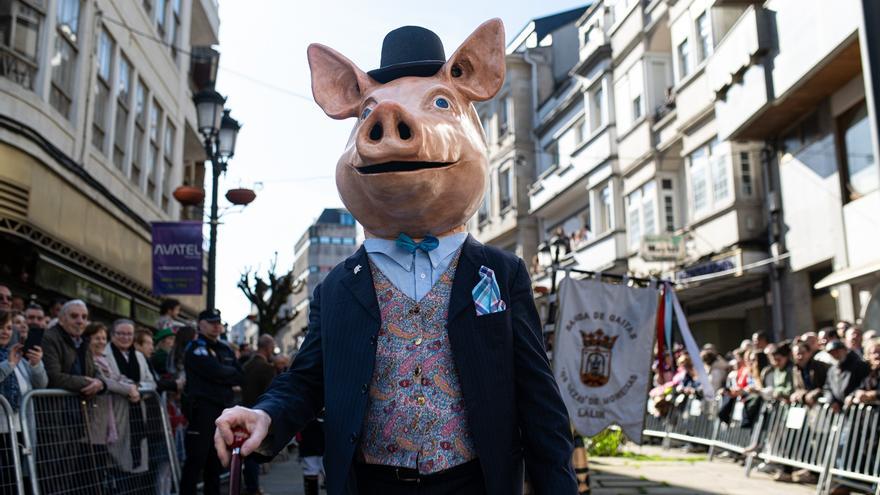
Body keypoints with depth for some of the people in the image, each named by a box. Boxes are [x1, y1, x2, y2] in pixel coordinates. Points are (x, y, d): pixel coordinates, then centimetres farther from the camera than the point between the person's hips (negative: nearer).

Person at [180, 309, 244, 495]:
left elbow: (241, 377, 9)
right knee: (196, 458, -8)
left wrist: (225, 375, -8)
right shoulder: (195, 348, -3)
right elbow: (216, 372, -18)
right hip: (202, 409, -7)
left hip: (223, 408, 7)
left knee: (216, 459, 12)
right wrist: (232, 374, 0)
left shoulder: (226, 350, 18)